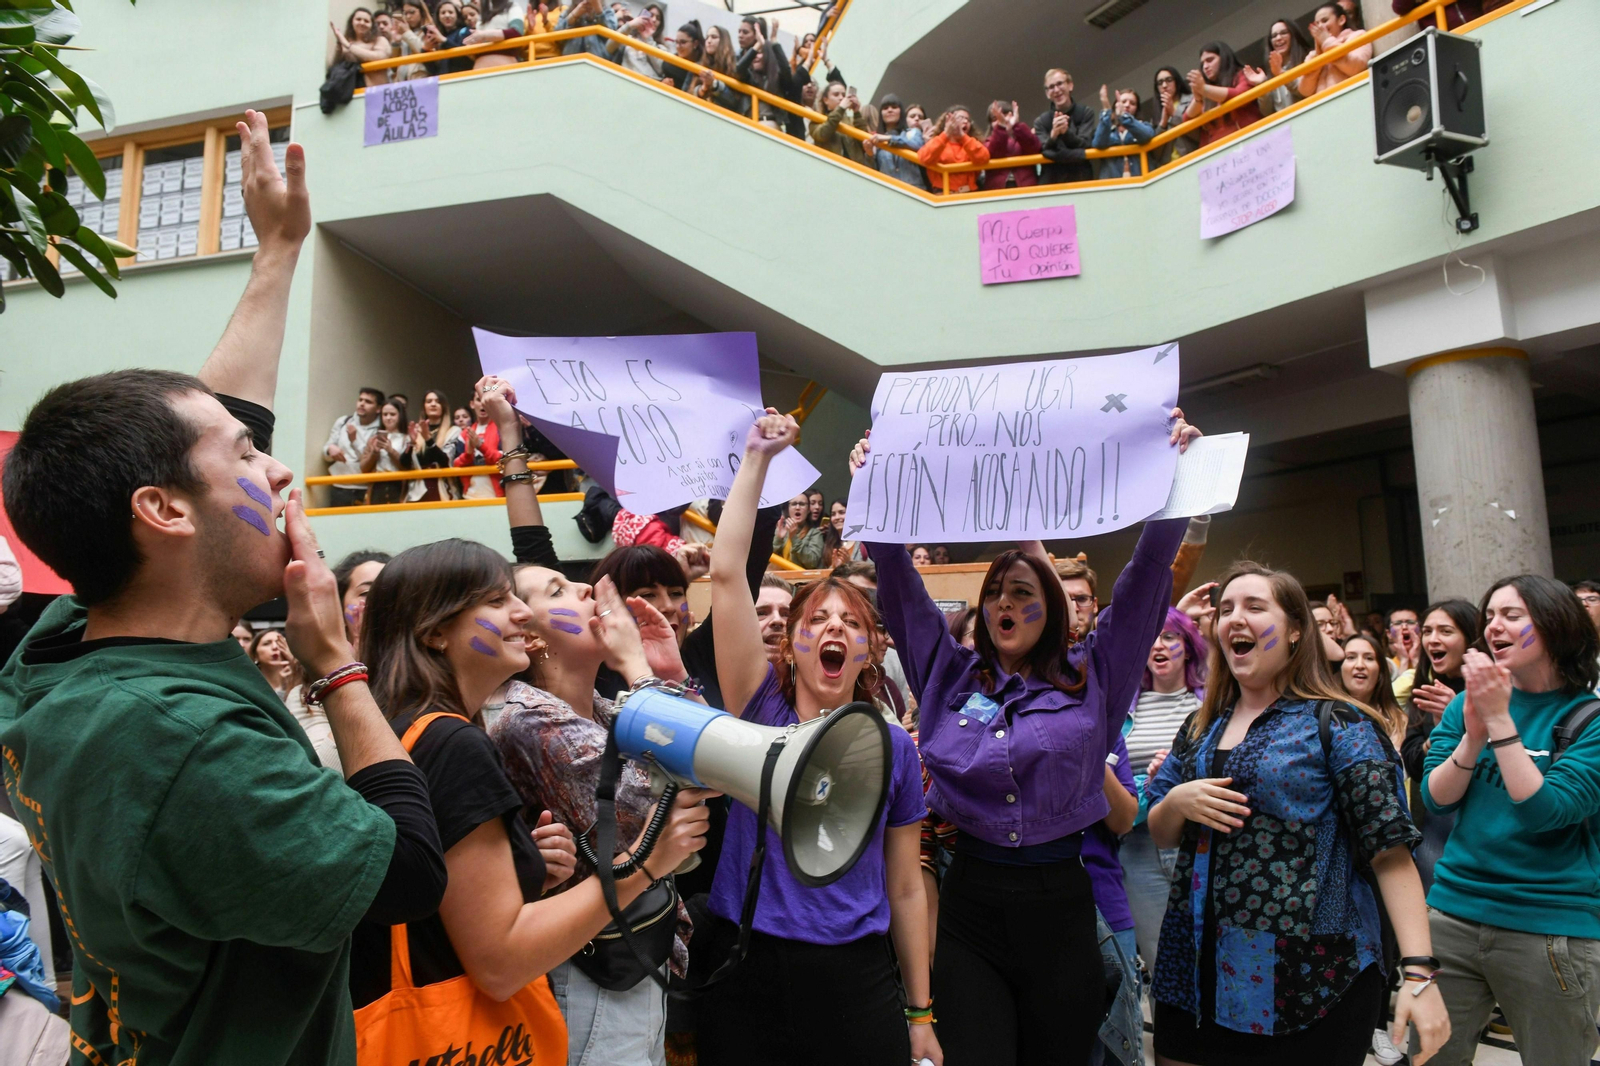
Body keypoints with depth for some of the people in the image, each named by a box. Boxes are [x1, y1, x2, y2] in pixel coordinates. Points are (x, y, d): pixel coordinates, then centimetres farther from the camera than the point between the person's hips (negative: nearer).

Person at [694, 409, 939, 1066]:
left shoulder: (893, 747, 1)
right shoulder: (761, 714, -3)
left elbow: (905, 888, 6)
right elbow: (726, 574, -11)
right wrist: (757, 457, -11)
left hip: (855, 982, 1)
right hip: (746, 974, 0)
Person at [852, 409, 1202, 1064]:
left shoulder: (1092, 678, 5)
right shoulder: (949, 674, 8)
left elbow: (1146, 576, 1)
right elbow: (899, 583, 7)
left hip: (1061, 907, 0)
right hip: (968, 903, 0)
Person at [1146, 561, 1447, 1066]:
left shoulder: (1338, 725, -6)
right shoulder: (1201, 728, 9)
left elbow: (1390, 852, -11)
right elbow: (1160, 834, 14)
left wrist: (1419, 972, -19)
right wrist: (1177, 801, -7)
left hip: (1309, 978, -5)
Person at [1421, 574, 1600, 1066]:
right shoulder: (1469, 702, 4)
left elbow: (1543, 810, -20)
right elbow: (1436, 800, -3)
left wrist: (1499, 720, -23)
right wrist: (1473, 731, -17)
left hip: (1551, 929, -3)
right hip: (1454, 914, 4)